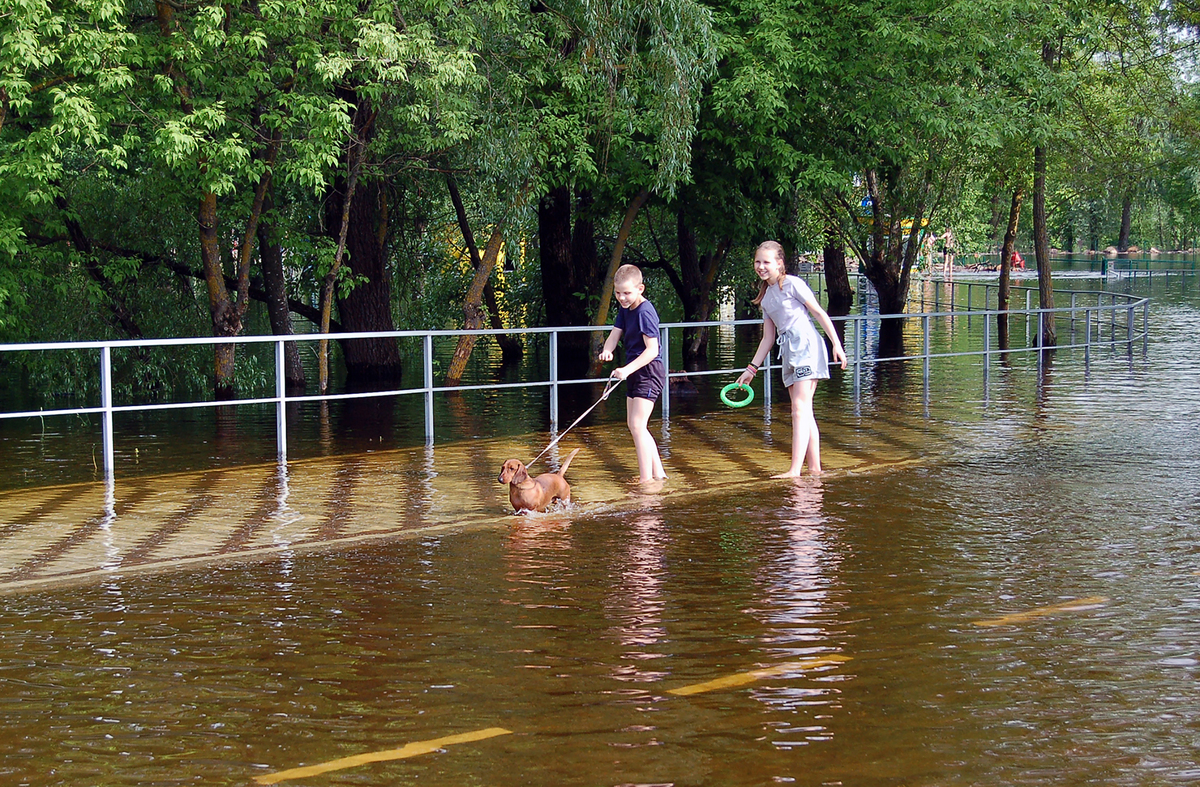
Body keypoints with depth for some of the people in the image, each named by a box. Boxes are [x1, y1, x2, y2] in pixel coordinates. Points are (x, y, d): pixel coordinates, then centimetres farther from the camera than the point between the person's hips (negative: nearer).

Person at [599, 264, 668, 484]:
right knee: (634, 425, 16)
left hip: (649, 372, -11)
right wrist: (607, 350, -20)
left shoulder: (645, 312, -19)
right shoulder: (625, 309, 10)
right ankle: (658, 472, 23)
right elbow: (615, 334, 4)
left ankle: (646, 479, -15)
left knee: (637, 425, -16)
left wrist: (627, 370, -33)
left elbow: (652, 350, -24)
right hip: (635, 374, 11)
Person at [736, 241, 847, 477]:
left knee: (800, 409, -15)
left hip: (806, 345, -8)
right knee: (804, 413, 7)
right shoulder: (766, 296, 18)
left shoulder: (792, 284, -3)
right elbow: (768, 338, 22)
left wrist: (836, 344, -12)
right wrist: (752, 368, 18)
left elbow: (819, 313, -4)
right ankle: (815, 468, 10)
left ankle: (795, 470, -21)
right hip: (789, 352, 8)